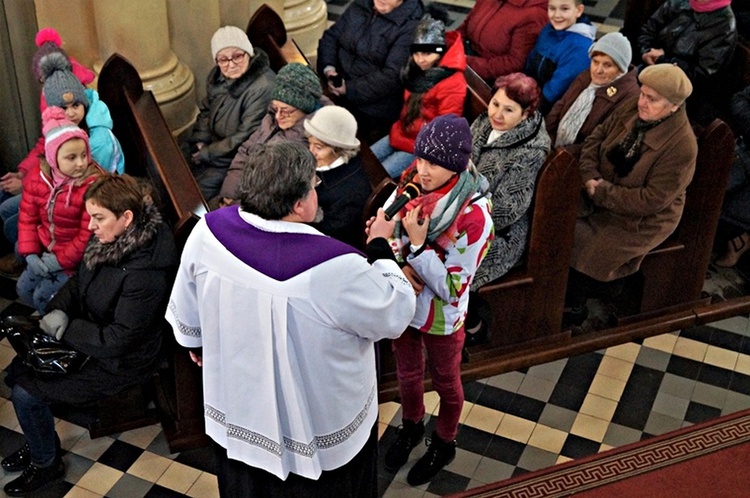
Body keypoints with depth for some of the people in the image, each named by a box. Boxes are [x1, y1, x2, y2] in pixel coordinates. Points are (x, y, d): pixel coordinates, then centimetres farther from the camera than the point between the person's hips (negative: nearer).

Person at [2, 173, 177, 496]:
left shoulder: (145, 274, -33)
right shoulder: (110, 239, -8)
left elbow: (118, 340, -28)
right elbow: (79, 281, 9)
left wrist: (64, 328, -19)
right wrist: (59, 310, -10)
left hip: (120, 362, -8)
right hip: (92, 335, 8)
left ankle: (46, 463, 17)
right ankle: (39, 442, 29)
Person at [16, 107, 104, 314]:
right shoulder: (38, 176, -8)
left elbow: (88, 236, -23)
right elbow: (27, 218, 1)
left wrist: (59, 261, -19)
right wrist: (30, 255, -10)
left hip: (74, 257, -6)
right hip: (45, 251, 6)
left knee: (43, 296, -8)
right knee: (23, 289, 9)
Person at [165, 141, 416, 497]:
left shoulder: (209, 231, -20)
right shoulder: (336, 269, -36)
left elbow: (186, 307, -1)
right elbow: (396, 314, -18)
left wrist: (195, 342, 20)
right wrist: (380, 248, -4)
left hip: (238, 408, 4)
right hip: (317, 421, -4)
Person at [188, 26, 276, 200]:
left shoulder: (263, 88, -26)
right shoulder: (218, 75, -1)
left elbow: (246, 138, -23)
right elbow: (206, 110, 15)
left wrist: (207, 154, -17)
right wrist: (200, 141, -2)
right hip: (213, 144, 7)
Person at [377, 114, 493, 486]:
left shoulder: (474, 215, -30)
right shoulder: (412, 184, -14)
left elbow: (452, 289, -26)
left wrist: (417, 245, -34)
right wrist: (402, 265, -19)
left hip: (440, 318, -4)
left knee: (445, 383, 22)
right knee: (407, 374, 27)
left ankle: (444, 444, 48)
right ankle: (411, 426, 56)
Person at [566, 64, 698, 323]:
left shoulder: (681, 146, -26)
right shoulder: (632, 108, -8)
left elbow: (652, 200, -27)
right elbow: (596, 138, 0)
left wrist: (602, 193, -24)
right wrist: (590, 176, -17)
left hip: (641, 219, -7)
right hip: (601, 194, 7)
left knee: (581, 247, -18)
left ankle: (573, 309, 9)